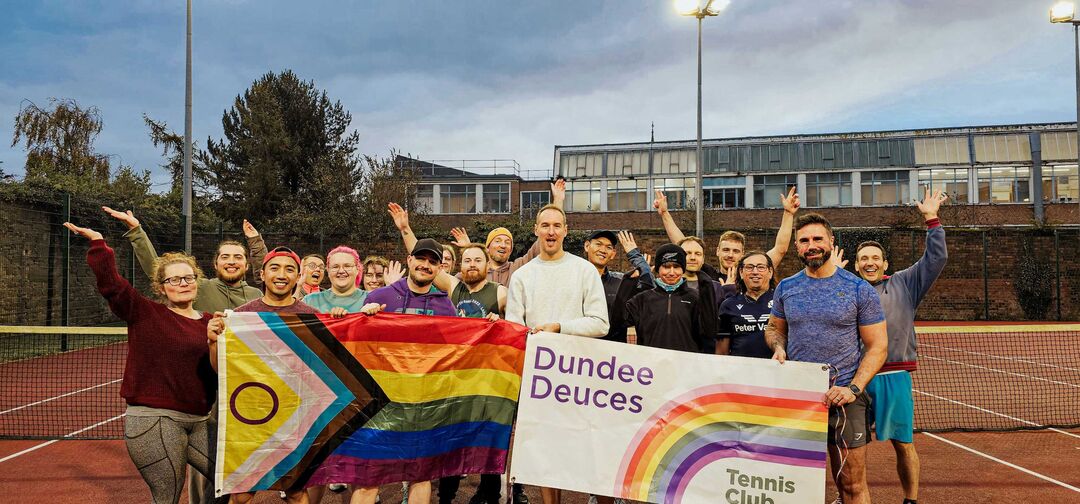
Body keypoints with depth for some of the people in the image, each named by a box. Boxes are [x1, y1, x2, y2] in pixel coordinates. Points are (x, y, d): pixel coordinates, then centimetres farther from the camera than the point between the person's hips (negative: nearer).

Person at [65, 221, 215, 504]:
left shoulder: (210, 323, 10)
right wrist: (98, 243, -14)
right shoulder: (145, 314, 0)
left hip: (199, 422, 5)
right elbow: (110, 283, -10)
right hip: (153, 419, -5)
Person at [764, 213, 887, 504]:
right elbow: (774, 328, 21)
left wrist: (853, 388, -15)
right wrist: (778, 346, -3)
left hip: (843, 397, -3)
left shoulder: (860, 290, -3)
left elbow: (877, 346, -2)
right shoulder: (785, 288, 6)